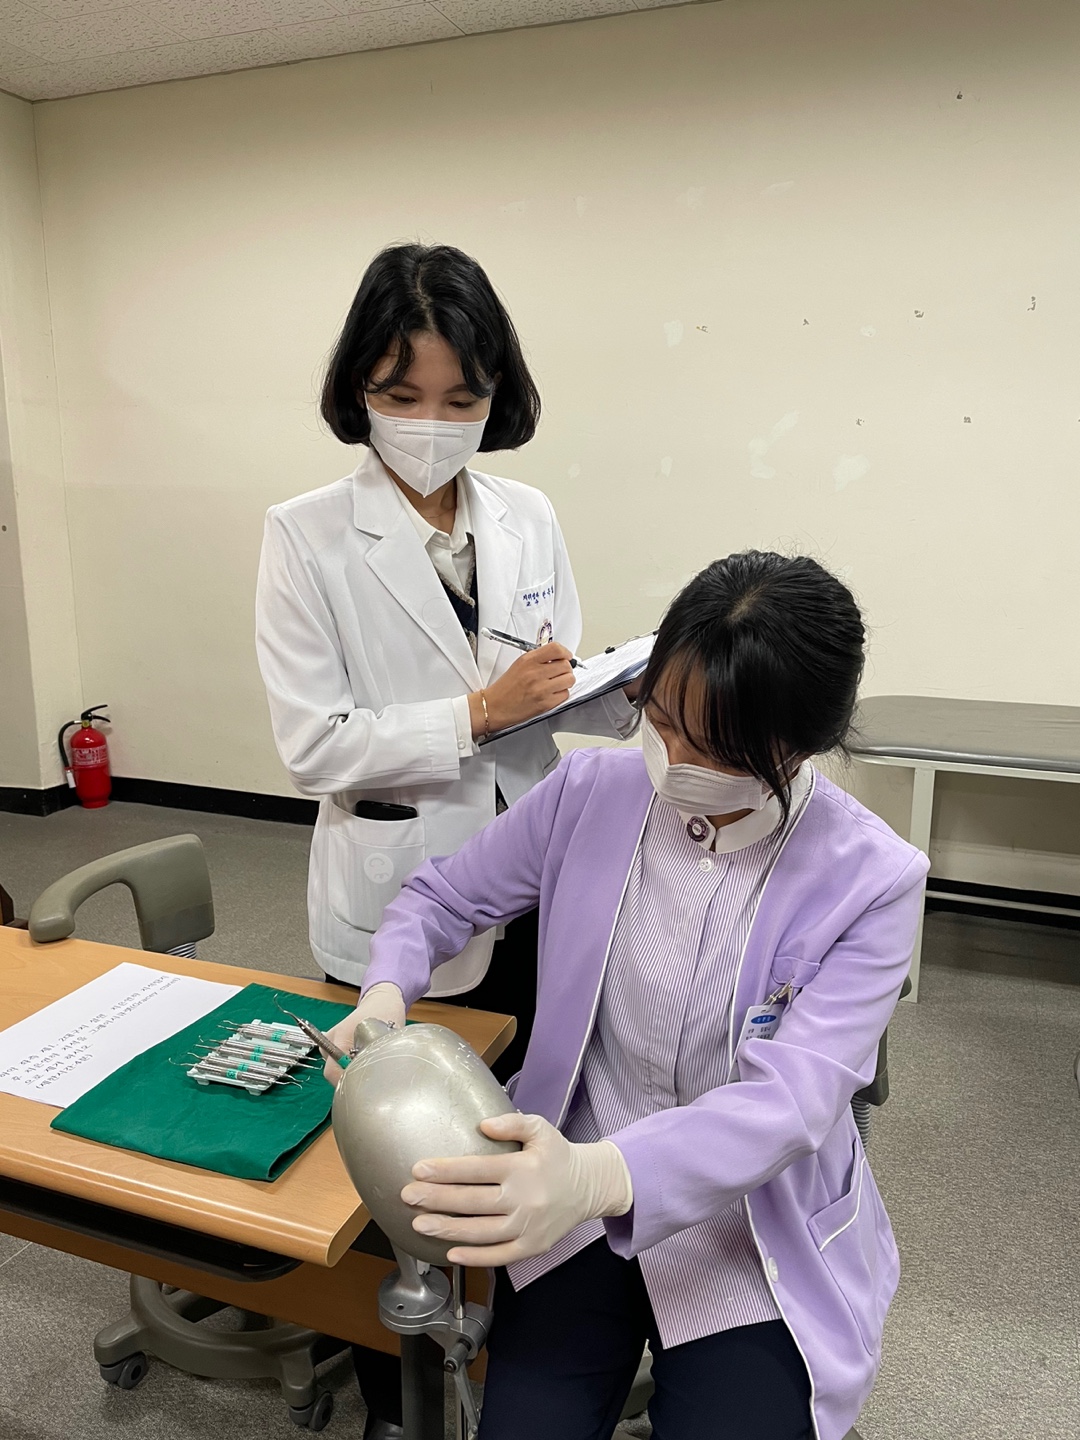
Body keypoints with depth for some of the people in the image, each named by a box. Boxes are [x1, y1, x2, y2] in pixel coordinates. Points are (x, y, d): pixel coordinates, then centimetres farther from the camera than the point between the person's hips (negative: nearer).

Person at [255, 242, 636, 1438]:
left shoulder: (528, 520, 2)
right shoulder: (307, 535, -10)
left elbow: (557, 695, 8)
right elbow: (312, 746, -15)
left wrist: (641, 693, -12)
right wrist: (479, 713, -23)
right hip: (395, 905, -4)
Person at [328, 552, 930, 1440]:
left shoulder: (872, 880, -17)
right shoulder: (592, 792, -9)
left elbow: (789, 1102, -26)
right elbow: (442, 896, 5)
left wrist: (601, 1177, -44)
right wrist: (386, 994, -17)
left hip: (758, 1232, -1)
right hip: (576, 1196, 2)